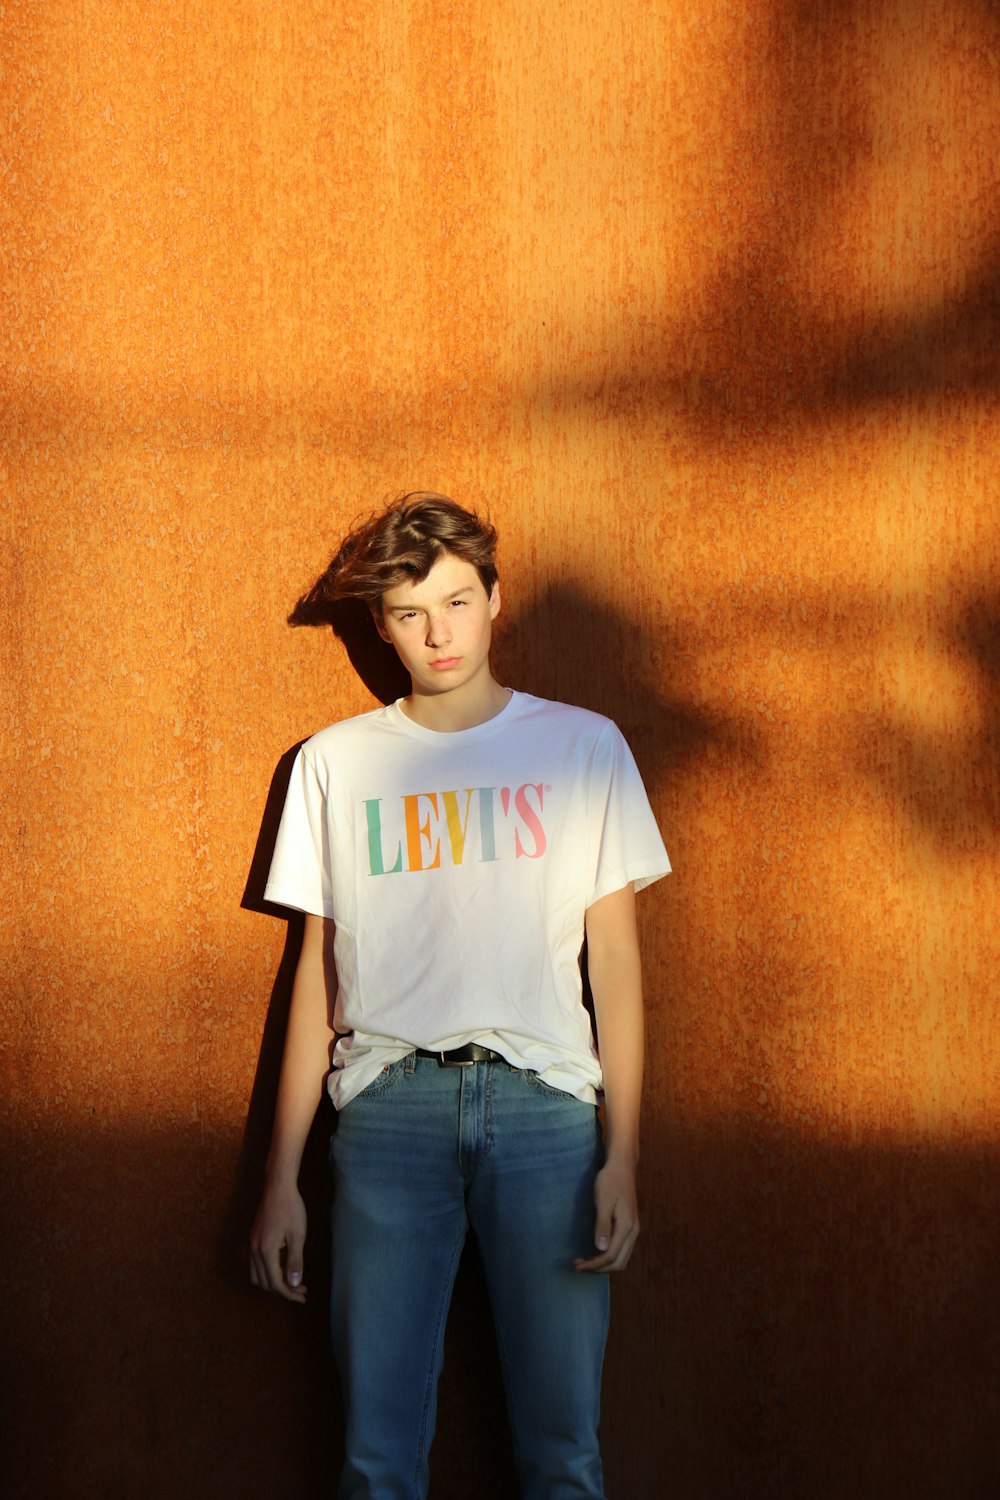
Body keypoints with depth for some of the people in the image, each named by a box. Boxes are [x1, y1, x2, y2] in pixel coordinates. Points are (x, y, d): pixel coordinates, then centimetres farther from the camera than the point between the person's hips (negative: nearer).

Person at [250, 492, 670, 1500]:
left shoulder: (584, 746, 9)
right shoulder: (335, 762, 12)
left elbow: (615, 956, 7)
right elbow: (318, 968, 12)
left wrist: (622, 1154, -2)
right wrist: (281, 1176, 7)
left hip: (542, 1102, 0)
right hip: (390, 1104, 1)